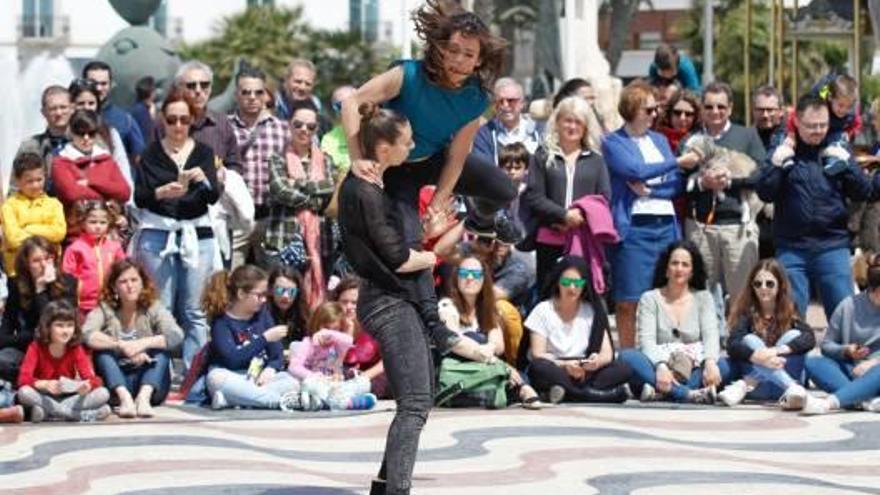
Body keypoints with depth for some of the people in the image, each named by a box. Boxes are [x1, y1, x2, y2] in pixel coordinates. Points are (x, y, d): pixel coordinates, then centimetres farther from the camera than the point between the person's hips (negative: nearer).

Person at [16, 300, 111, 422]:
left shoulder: (76, 349, -4)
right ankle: (83, 415, -31)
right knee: (24, 393, -35)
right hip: (44, 397, -2)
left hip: (68, 397, 2)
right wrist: (45, 384, -42)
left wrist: (87, 385, -40)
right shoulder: (36, 347, -10)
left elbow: (90, 377, -14)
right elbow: (23, 379, -22)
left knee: (103, 393, -20)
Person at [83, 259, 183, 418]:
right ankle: (124, 397, -42)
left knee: (161, 348, -23)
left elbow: (176, 336, -21)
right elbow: (87, 335, -23)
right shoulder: (104, 309, -3)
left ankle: (144, 397, -42)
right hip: (115, 383, 0)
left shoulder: (154, 308, -3)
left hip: (149, 382, 0)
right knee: (102, 350, -24)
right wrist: (121, 345, -35)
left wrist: (143, 343, -35)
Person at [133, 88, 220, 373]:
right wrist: (162, 192, -21)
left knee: (194, 311, -1)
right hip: (157, 234, -1)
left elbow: (214, 197, -1)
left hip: (197, 235, 1)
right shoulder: (152, 153, 6)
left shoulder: (203, 152, 9)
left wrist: (203, 180, -22)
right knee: (161, 309, -3)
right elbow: (139, 197, -1)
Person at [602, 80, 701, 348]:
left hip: (666, 225, 5)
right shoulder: (613, 143, 3)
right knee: (629, 301, -6)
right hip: (633, 228, -5)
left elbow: (678, 185, 12)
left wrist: (649, 189, -7)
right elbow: (635, 170, -13)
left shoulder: (660, 140, 19)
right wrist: (678, 162, -7)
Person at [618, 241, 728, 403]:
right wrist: (660, 366, -29)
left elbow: (710, 335, -4)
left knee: (723, 366, -30)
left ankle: (660, 391, -43)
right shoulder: (650, 299, 7)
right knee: (627, 356, -31)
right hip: (657, 364, -1)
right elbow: (647, 340, -7)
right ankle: (688, 394, -47)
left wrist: (710, 361, -28)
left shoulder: (703, 298, 12)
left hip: (694, 369, 1)